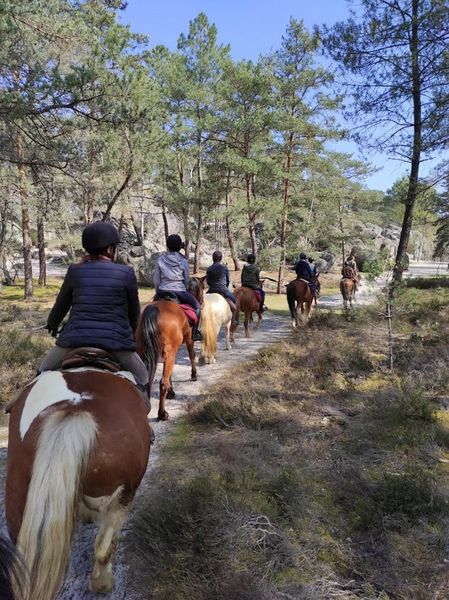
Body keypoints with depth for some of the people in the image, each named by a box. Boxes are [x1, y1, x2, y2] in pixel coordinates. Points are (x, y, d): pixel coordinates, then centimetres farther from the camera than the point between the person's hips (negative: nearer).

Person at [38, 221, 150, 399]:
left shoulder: (75, 271, 4)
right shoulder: (126, 272, -2)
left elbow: (61, 306, 17)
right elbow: (134, 311, 9)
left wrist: (52, 325, 38)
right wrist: (129, 332, 30)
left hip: (75, 338, 2)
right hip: (115, 341, -2)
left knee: (44, 372, 29)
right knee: (142, 379, 22)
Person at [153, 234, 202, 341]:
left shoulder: (160, 260, -2)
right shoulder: (183, 261, -5)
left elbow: (156, 279, 2)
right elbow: (187, 280, 3)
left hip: (163, 292, 2)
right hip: (179, 291, -2)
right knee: (197, 306, 15)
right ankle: (194, 331, 11)